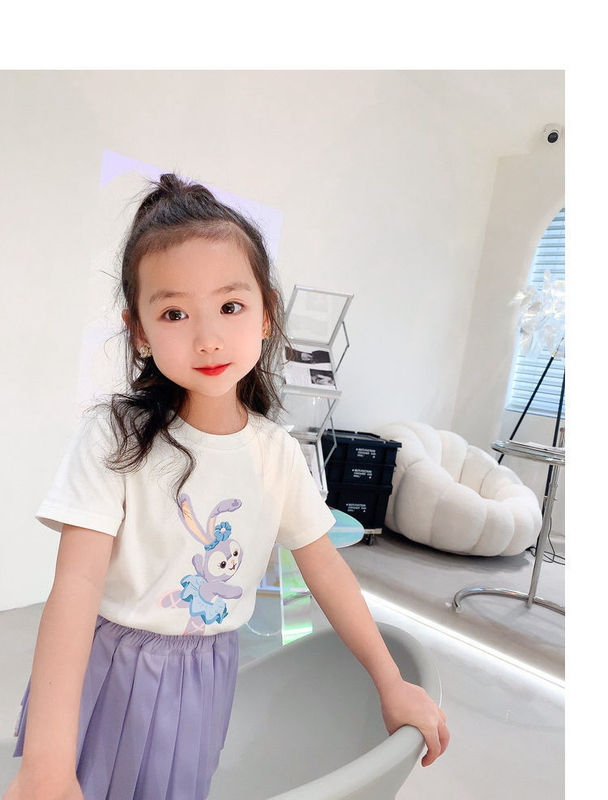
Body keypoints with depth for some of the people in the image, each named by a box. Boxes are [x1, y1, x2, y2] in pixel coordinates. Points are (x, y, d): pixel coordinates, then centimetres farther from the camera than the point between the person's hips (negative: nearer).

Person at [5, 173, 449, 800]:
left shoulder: (276, 451, -9)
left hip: (203, 680, 3)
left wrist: (392, 684, 2)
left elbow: (325, 567, -2)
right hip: (99, 669, -2)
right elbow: (77, 583, -25)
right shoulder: (113, 435, -19)